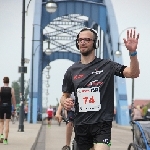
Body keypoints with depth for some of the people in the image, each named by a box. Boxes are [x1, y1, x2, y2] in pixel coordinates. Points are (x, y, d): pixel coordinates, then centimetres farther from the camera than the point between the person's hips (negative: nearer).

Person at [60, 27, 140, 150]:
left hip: (102, 124, -4)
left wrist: (132, 52, -29)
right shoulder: (72, 71, 7)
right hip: (81, 125, 4)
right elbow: (65, 95, 17)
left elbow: (134, 73, -12)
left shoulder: (106, 65, -2)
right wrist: (64, 102, -7)